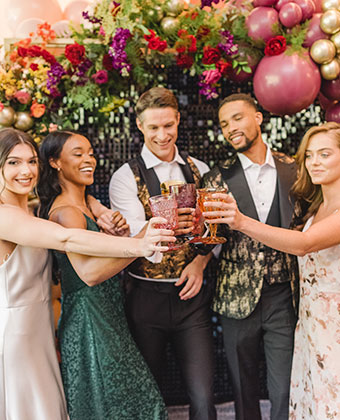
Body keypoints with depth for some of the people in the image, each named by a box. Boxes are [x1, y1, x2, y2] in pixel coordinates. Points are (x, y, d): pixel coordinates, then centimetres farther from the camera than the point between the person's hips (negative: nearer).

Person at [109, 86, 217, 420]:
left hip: (192, 295, 2)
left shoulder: (199, 170, 9)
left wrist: (200, 261, -10)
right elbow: (136, 235, -18)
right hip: (146, 296, -2)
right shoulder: (126, 177, -4)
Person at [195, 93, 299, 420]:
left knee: (285, 392, 4)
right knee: (244, 391, 13)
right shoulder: (218, 178, 0)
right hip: (237, 298, 0)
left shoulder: (292, 170, 3)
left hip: (284, 296, 0)